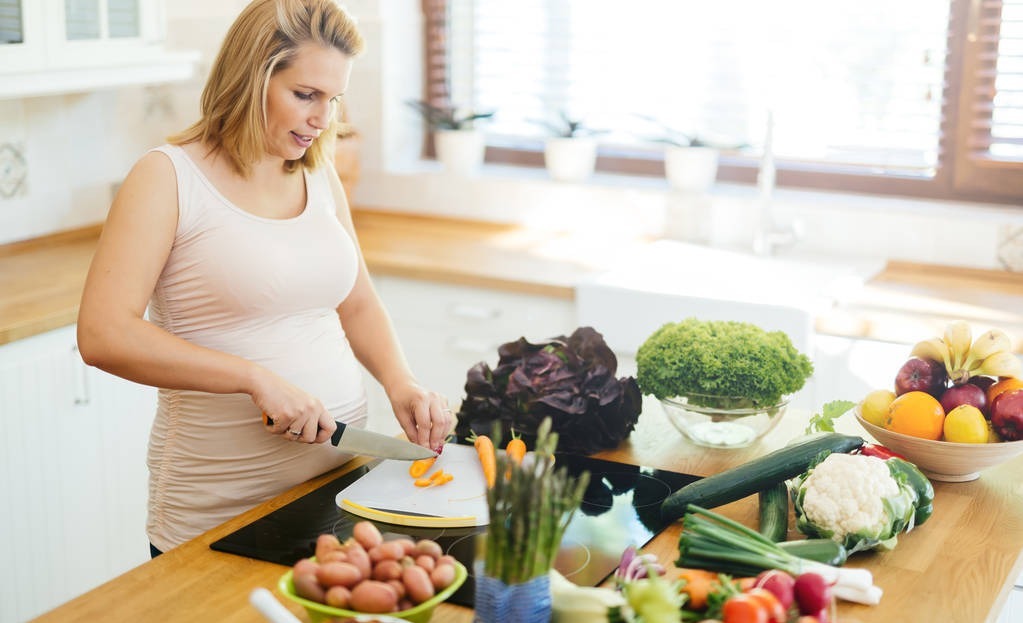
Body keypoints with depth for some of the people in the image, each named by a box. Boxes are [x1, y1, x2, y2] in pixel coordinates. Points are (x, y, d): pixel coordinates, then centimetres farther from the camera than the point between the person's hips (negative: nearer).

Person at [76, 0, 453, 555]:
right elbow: (102, 334, -19)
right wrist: (256, 378, -24)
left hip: (338, 475, 6)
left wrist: (399, 382, -1)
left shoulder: (319, 176, 9)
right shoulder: (169, 177, -10)